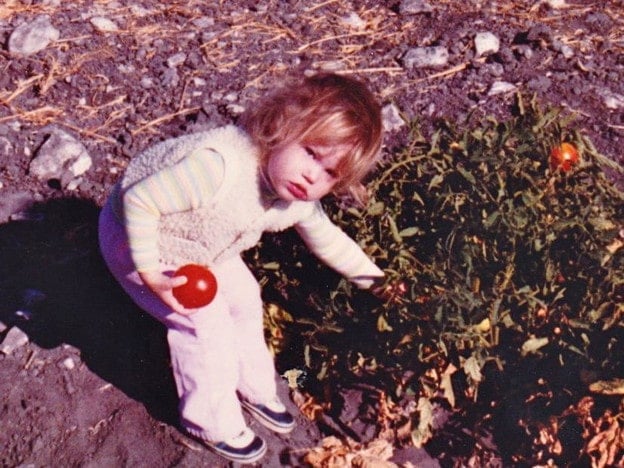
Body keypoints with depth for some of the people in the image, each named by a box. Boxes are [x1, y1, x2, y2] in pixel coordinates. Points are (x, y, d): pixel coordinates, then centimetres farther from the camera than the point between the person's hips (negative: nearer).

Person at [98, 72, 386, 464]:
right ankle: (213, 423, 15)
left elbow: (328, 239, 4)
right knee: (208, 325, -8)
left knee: (244, 300, 15)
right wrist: (151, 274, -32)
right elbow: (140, 200, -37)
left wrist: (374, 279, 8)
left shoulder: (299, 202, -17)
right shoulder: (221, 167, -44)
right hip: (136, 239, -7)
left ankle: (254, 389, 39)